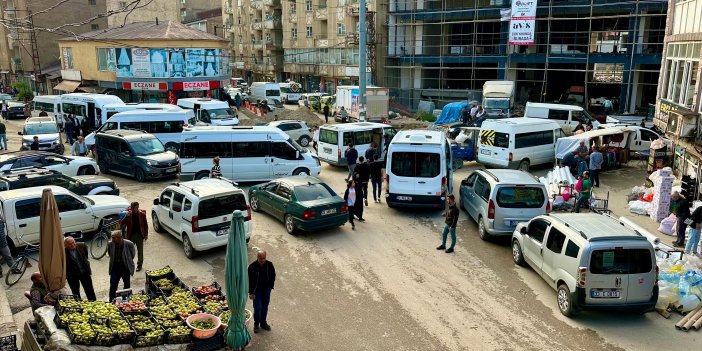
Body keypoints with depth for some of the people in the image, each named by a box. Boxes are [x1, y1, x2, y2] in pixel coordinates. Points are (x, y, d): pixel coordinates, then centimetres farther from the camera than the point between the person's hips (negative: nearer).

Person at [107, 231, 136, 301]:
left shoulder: (129, 244, -19)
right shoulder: (110, 244, -12)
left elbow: (133, 254, 0)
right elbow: (109, 254, 9)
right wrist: (115, 260, 11)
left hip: (126, 267, -1)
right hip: (115, 267, 1)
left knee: (127, 285, 13)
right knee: (113, 285, -3)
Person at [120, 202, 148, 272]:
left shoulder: (142, 214, -5)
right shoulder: (128, 215, -5)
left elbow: (145, 225, 1)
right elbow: (121, 223, -10)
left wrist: (146, 234, 0)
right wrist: (126, 216, -25)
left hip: (139, 235, 0)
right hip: (131, 235, 0)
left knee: (140, 251, 10)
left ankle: (139, 265, 24)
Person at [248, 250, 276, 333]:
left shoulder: (269, 265, -9)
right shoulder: (252, 266, -18)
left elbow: (273, 276, 7)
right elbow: (249, 280, -11)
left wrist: (271, 286, 6)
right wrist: (251, 292, -11)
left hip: (266, 290, 3)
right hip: (256, 291, -3)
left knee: (265, 307, 13)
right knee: (257, 308, -4)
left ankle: (263, 323, 32)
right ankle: (256, 324, 18)